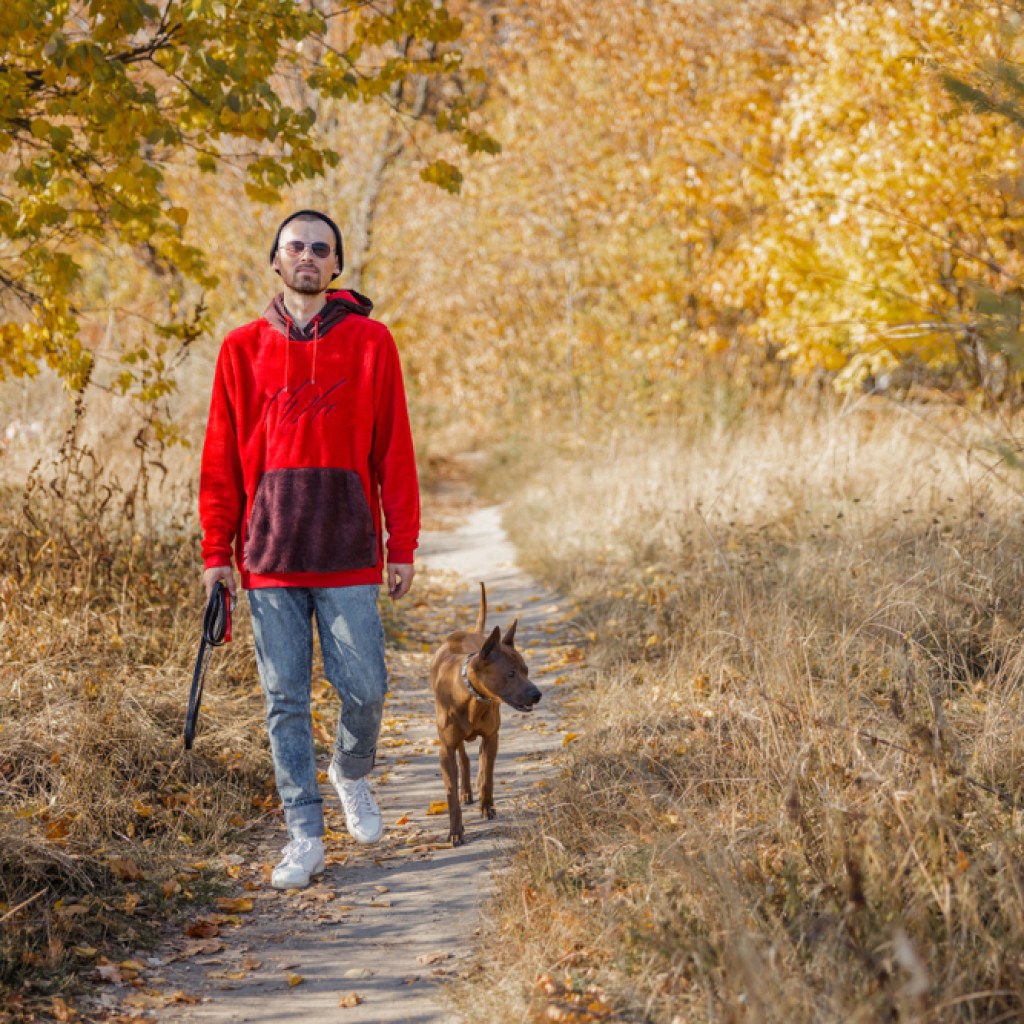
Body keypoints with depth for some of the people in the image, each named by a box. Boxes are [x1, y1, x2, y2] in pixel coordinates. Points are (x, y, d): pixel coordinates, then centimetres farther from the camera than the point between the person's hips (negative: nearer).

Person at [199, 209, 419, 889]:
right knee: (286, 700, 3)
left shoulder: (370, 341, 4)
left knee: (364, 688, 1)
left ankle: (353, 774, 32)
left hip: (349, 552, -1)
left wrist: (403, 546, -1)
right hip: (269, 554, 1)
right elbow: (223, 456, 8)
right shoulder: (244, 348, 7)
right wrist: (217, 551, 3)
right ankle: (305, 837, 11)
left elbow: (394, 450, 3)